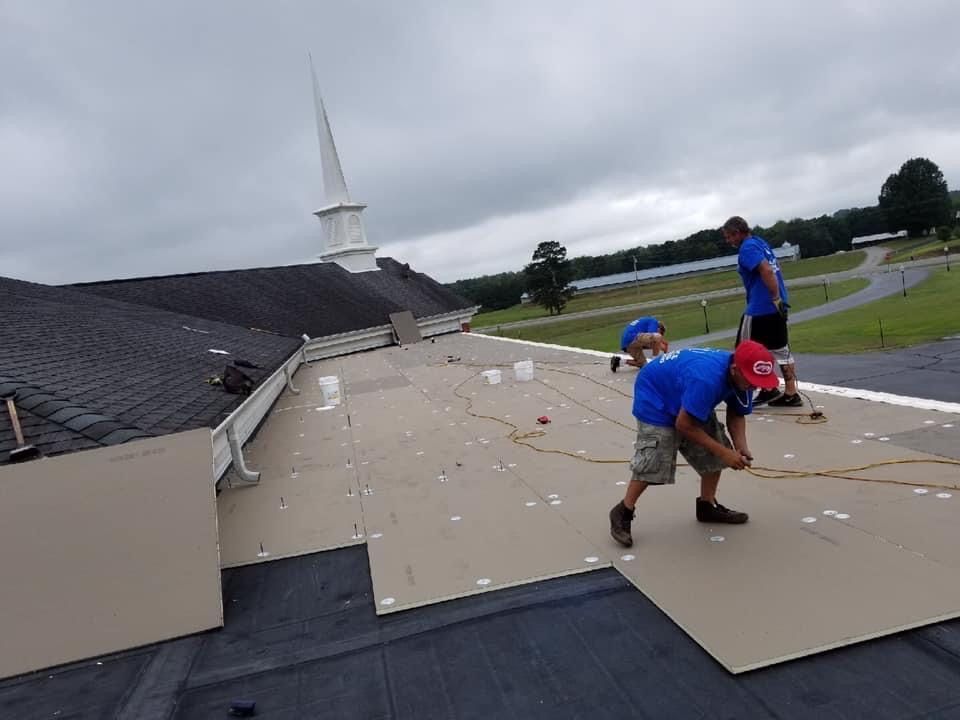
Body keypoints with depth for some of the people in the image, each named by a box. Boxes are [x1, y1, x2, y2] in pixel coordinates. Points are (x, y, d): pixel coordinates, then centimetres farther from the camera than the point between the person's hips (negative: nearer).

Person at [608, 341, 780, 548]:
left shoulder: (742, 376, -15)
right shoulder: (706, 379, -41)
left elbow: (736, 414, 0)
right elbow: (684, 424, -32)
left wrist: (740, 446, -18)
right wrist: (723, 452, -26)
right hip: (655, 397, -8)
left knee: (712, 454, 4)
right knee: (653, 462, -16)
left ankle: (707, 506, 24)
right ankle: (622, 513, 0)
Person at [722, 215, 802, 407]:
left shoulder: (747, 248, -13)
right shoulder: (760, 242, 15)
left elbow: (767, 270, -26)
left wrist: (776, 298, -23)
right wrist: (778, 299, 21)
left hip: (760, 308, -9)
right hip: (775, 306, 9)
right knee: (780, 349, 12)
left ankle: (769, 389, 6)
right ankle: (791, 394, 15)